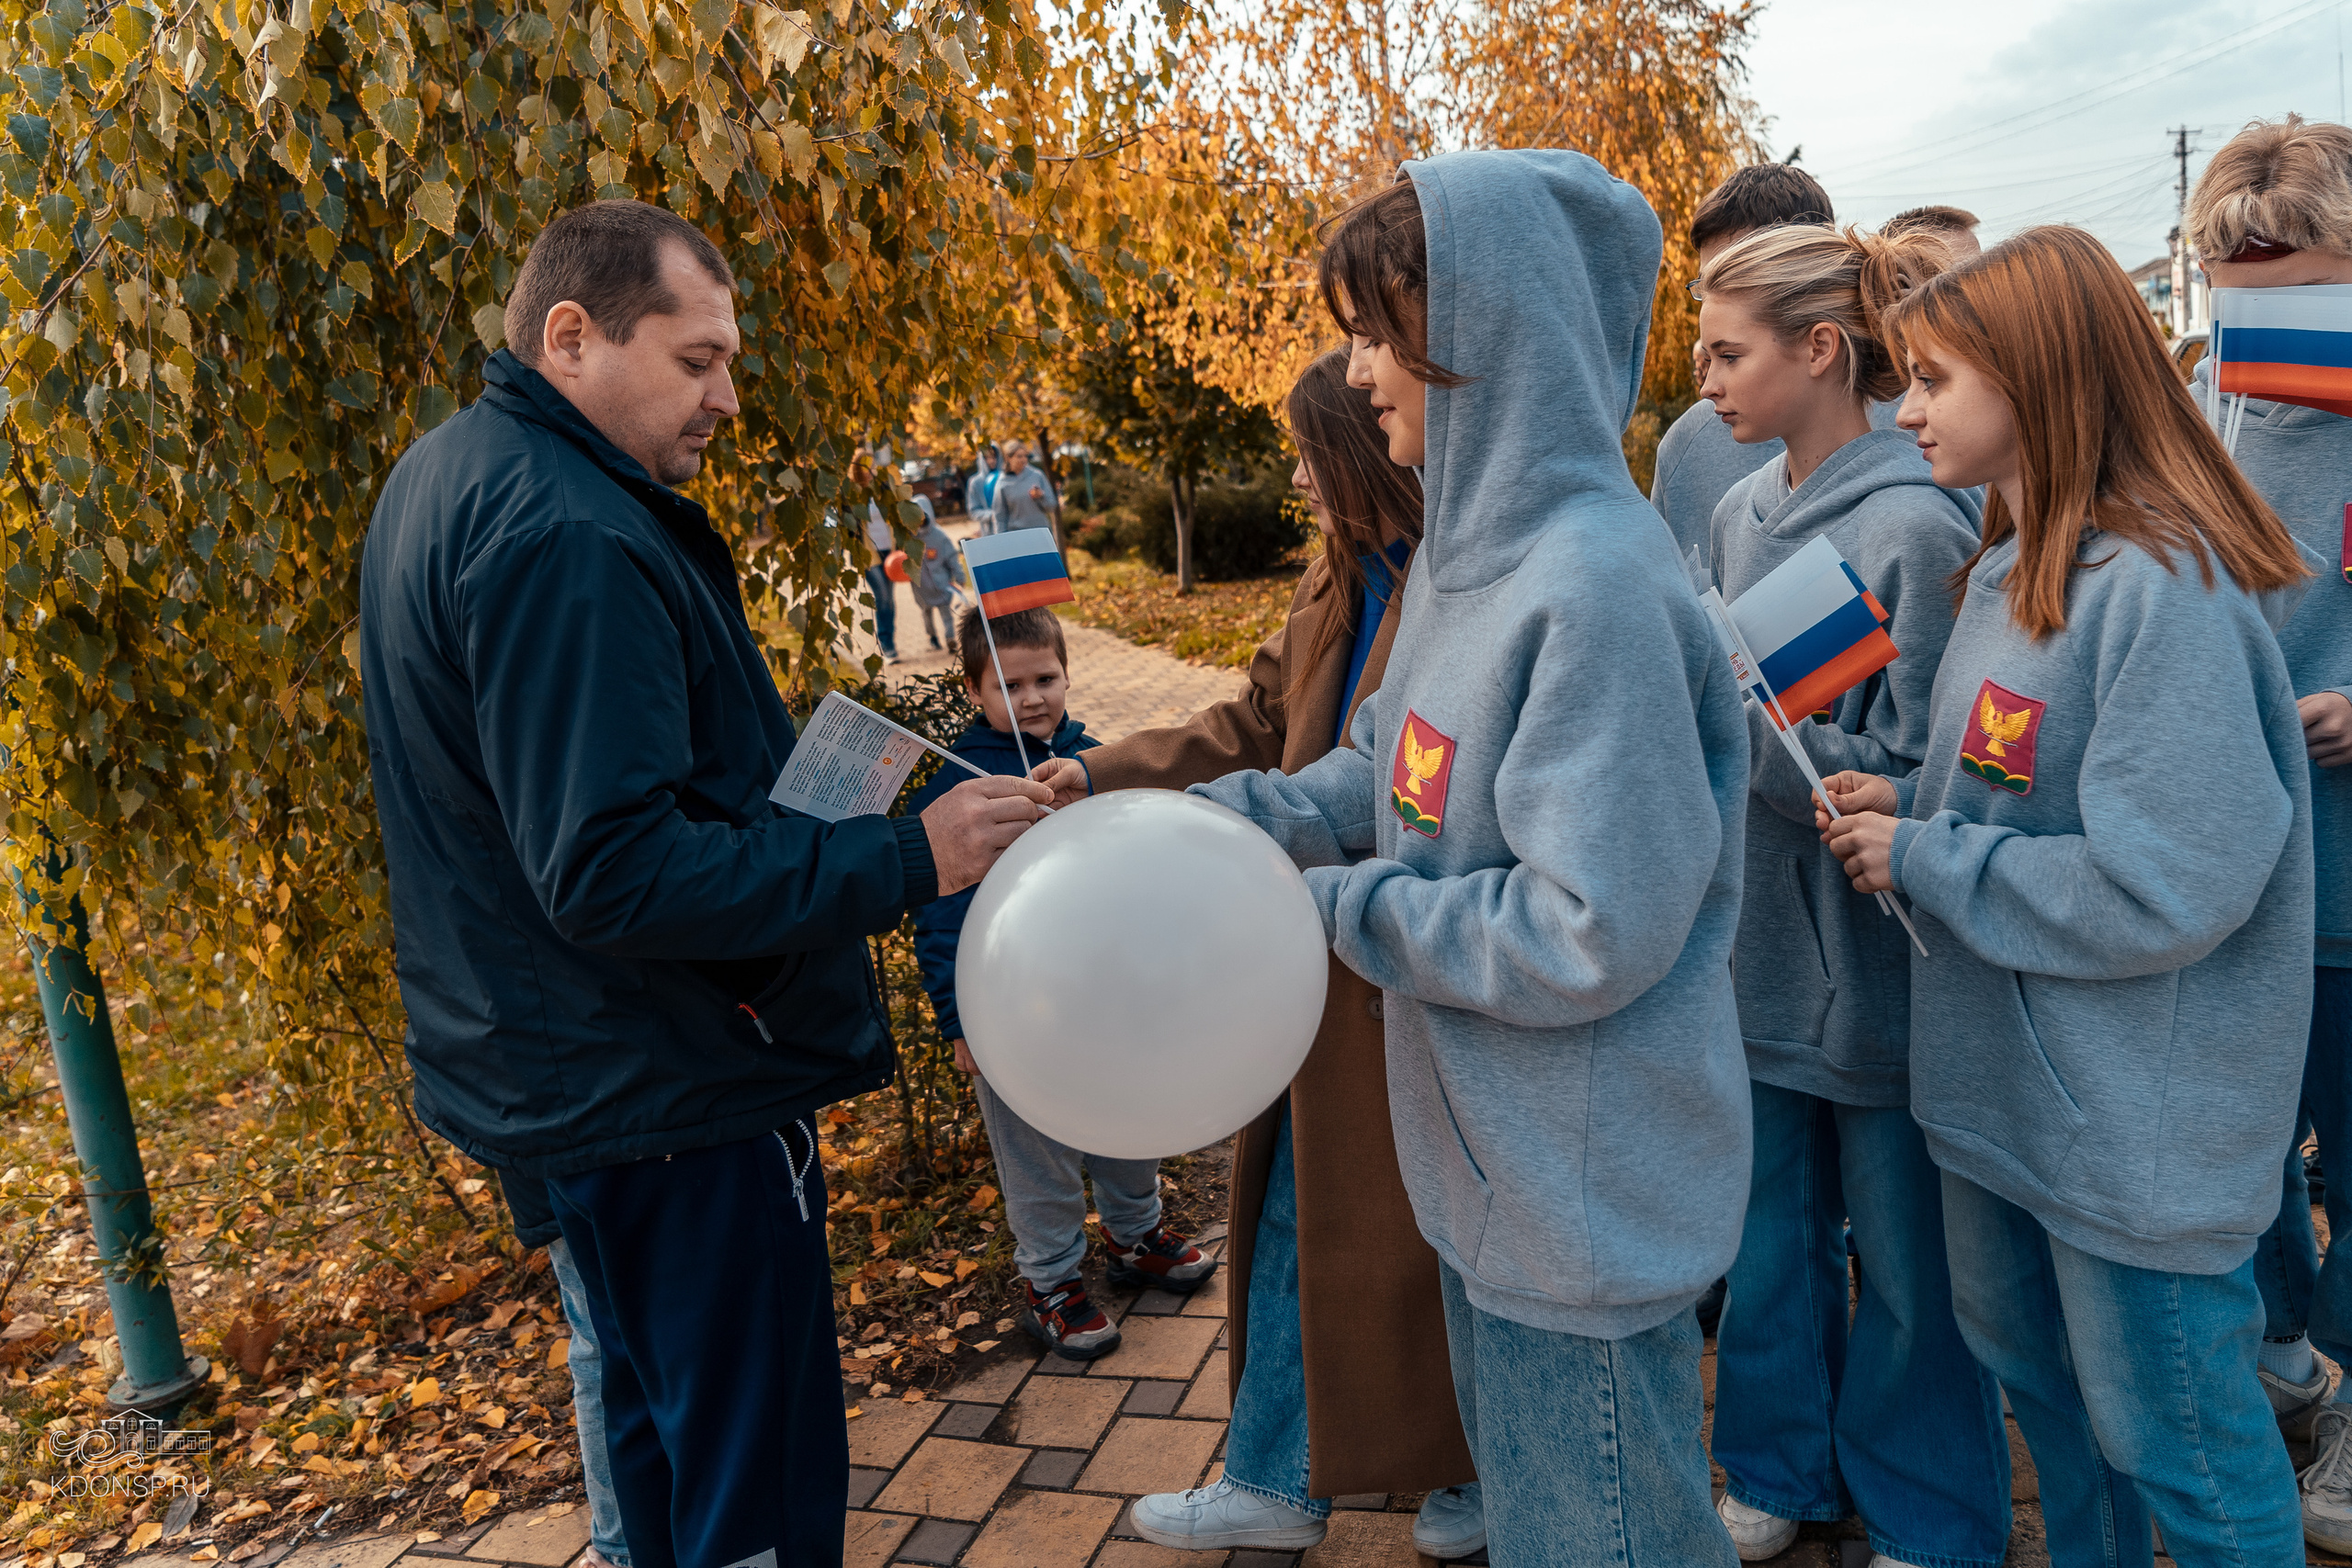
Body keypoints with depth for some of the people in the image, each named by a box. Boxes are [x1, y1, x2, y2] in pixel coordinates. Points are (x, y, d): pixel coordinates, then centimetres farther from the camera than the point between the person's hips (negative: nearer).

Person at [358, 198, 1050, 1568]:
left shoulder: (446, 482, 10)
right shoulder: (565, 541, -24)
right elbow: (617, 875, -29)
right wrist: (906, 860, -28)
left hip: (548, 1078, 11)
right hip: (673, 1095, -11)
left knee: (657, 1422, 26)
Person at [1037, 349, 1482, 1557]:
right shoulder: (1339, 584, 7)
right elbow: (1253, 729, 10)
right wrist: (1101, 777, 5)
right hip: (1329, 969, 8)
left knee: (1434, 1230, 11)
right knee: (1300, 1223, 18)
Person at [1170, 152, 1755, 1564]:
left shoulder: (1596, 586, -27)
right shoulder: (1474, 547, 3)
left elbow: (1594, 933, -28)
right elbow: (1397, 769, 13)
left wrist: (1334, 907, -18)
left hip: (1588, 1190, -9)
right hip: (1491, 1156, 9)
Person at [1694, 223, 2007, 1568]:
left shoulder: (1917, 526, -17)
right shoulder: (1741, 512, 4)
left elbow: (1914, 781, -19)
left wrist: (1741, 717, -26)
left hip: (1874, 965, -6)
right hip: (1764, 953, 6)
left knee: (1903, 1261, 12)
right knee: (1770, 1237, 20)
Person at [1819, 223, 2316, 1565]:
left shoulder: (2165, 589, -23)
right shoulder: (2012, 570, 6)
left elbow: (2169, 888, -28)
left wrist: (1925, 860, -18)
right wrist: (1913, 804, -2)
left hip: (2137, 1114, -9)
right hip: (2003, 1078, 9)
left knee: (2170, 1432, 9)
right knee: (2024, 1356, 25)